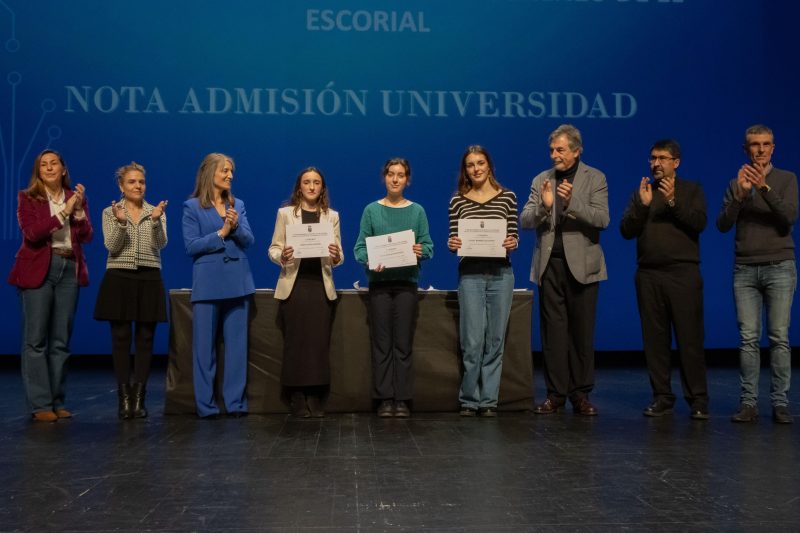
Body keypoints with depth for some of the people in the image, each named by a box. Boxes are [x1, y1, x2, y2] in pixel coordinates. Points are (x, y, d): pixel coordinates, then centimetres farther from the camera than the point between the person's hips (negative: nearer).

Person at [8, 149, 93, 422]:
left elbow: (86, 236, 3)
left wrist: (79, 208, -11)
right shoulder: (27, 198, 4)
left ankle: (57, 402, 11)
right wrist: (64, 212, -15)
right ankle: (40, 404, 0)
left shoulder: (76, 197, 13)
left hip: (69, 270, 3)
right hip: (38, 270, -3)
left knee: (61, 340, 5)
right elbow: (32, 233, -11)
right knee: (36, 339, -4)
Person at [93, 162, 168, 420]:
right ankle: (124, 398, 6)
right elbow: (112, 247, -7)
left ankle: (139, 399, 8)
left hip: (149, 279, 1)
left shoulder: (156, 212, 8)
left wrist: (156, 221, -25)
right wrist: (121, 222, -22)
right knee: (121, 339, -1)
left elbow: (161, 244, -8)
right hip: (119, 279, -1)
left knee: (145, 340, 2)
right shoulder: (110, 212, 5)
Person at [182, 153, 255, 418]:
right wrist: (221, 233, -11)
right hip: (208, 284, -4)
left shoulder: (238, 205, 11)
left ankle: (236, 402, 13)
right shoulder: (192, 207, 0)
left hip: (238, 282, 4)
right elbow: (191, 246, -7)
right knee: (204, 346, 2)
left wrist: (236, 226, -14)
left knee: (237, 345, 5)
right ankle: (206, 404, 11)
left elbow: (249, 240, 4)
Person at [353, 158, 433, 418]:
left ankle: (403, 399, 7)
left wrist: (420, 250, -18)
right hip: (379, 282, 0)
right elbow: (360, 247, 1)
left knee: (403, 343, 1)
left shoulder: (417, 211, 8)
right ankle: (385, 399, 7)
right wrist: (369, 261, -19)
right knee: (381, 343, 0)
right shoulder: (372, 210, 6)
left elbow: (428, 245, 4)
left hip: (407, 282, 0)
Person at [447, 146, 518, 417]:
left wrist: (512, 242, -15)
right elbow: (453, 239, 7)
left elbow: (514, 236, 6)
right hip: (470, 274, -1)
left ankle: (489, 400, 15)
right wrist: (451, 244, -14)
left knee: (495, 339, 5)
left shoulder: (507, 197, 6)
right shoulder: (457, 201, 6)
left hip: (501, 273, 1)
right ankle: (469, 400, 14)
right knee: (473, 341, -2)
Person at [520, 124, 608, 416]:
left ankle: (581, 394, 13)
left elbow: (601, 219, -9)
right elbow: (525, 220, 3)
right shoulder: (541, 180, 10)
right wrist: (544, 206, -16)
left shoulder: (595, 178, 2)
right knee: (553, 331, 4)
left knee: (582, 331, 2)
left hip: (582, 264, -2)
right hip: (550, 264, 2)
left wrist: (572, 202, -22)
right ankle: (556, 394, 11)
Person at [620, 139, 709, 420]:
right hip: (648, 274, 3)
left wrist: (673, 202, -16)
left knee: (690, 338, -4)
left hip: (683, 273, -2)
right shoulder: (640, 193, 13)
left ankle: (698, 399, 3)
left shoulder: (691, 190, 8)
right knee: (655, 338, 4)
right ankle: (662, 397, 12)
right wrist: (642, 205, -11)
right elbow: (626, 231, 2)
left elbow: (699, 223, -7)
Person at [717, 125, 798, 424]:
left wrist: (765, 188, -21)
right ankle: (748, 402, 3)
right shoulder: (736, 184, 10)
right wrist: (739, 195, -15)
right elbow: (722, 225, 0)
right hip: (744, 270, 2)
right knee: (748, 338, 0)